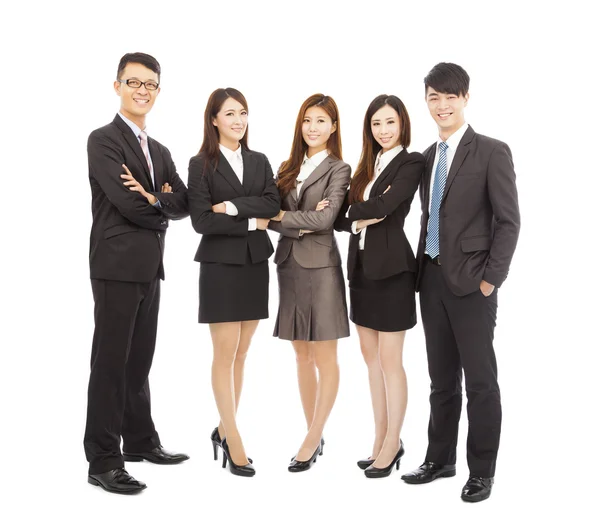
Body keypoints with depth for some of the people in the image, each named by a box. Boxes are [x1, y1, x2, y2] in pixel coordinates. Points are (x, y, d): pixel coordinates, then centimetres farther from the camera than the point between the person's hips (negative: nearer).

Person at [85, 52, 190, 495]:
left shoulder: (160, 151, 19)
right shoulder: (104, 140, -6)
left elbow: (184, 204, 7)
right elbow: (126, 203, -16)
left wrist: (153, 200, -12)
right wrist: (163, 209, 0)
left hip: (150, 268, 8)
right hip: (117, 266, -8)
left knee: (140, 360, 15)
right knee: (111, 362, -3)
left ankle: (140, 441, 27)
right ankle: (104, 460, 4)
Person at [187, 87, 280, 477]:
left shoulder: (259, 162, 10)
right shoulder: (201, 164, -2)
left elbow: (273, 206, -4)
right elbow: (202, 220, -12)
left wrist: (232, 206, -15)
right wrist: (252, 222, -10)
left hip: (255, 264, 5)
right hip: (220, 265, -4)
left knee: (241, 354, 9)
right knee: (225, 354, -1)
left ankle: (224, 430, 22)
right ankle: (235, 442, 5)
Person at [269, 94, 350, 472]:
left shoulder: (338, 169, -1)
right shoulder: (288, 169, 13)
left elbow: (325, 218, -14)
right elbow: (272, 217, 4)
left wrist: (282, 216, -6)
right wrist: (301, 224, -12)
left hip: (320, 268, -5)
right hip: (289, 267, 6)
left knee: (325, 358, -1)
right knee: (302, 357, 10)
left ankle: (312, 441, 5)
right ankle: (315, 436, 20)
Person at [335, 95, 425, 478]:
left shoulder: (411, 162, -6)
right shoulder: (368, 165, 15)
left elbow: (383, 207, -19)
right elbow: (344, 215, 8)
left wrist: (347, 211, -4)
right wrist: (358, 219, -12)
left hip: (391, 268, -8)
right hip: (362, 266, 8)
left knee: (389, 360, 0)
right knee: (370, 356, 12)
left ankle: (392, 446, 13)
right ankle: (382, 440, 23)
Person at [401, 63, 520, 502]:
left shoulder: (492, 152, -6)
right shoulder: (429, 156, 13)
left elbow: (509, 221, -9)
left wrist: (490, 278, -13)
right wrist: (422, 269, 9)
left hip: (471, 283, -6)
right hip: (432, 280, 6)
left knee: (480, 380, 3)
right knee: (442, 378, 14)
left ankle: (482, 470, 16)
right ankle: (440, 459, 27)